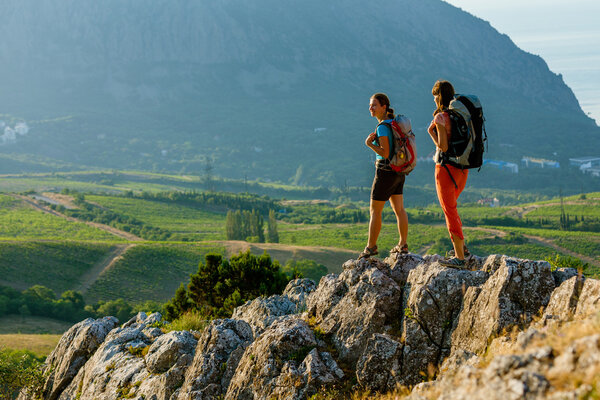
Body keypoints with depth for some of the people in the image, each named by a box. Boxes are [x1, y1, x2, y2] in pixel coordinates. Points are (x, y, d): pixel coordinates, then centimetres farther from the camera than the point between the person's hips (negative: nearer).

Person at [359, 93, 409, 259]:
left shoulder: (382, 127, -19)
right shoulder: (393, 121, 9)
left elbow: (385, 153, -23)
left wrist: (370, 144, -19)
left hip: (386, 171, -9)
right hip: (398, 171, 9)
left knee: (375, 210, 2)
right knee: (399, 209, 11)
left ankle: (371, 247, 7)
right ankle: (403, 245, 14)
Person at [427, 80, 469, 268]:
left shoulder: (441, 117, -15)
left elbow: (443, 147, -20)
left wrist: (432, 132, -5)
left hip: (446, 168, -8)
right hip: (463, 168, 8)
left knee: (450, 211, -1)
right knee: (450, 208, 25)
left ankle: (459, 257, 0)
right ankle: (461, 247, 25)